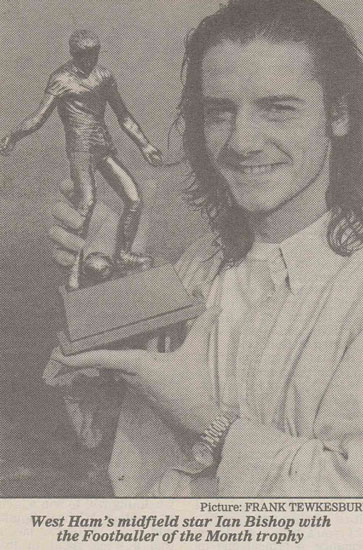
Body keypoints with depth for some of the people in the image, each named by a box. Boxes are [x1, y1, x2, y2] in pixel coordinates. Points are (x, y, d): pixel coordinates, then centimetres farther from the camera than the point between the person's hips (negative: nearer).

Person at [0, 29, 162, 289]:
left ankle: (123, 253, 23)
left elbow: (124, 116, 21)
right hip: (80, 144, -6)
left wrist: (145, 145, 22)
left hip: (105, 145, 6)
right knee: (87, 201, -29)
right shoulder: (61, 79, -6)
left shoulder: (104, 75, 13)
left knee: (135, 200, 1)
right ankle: (75, 269, -26)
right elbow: (39, 117, -12)